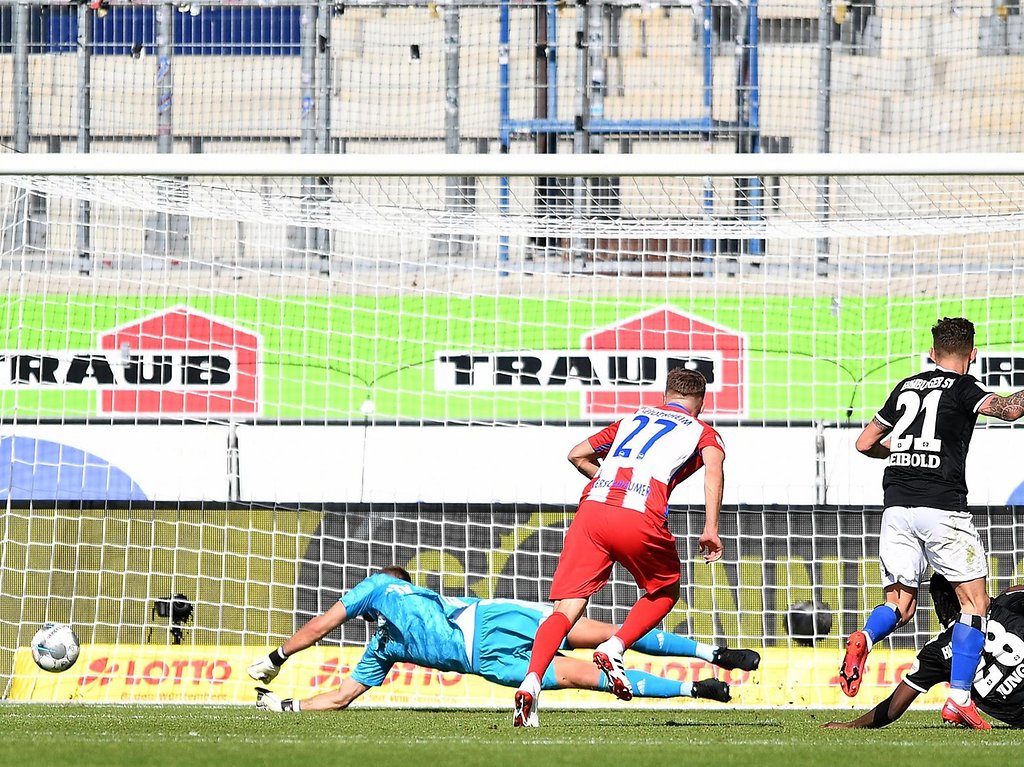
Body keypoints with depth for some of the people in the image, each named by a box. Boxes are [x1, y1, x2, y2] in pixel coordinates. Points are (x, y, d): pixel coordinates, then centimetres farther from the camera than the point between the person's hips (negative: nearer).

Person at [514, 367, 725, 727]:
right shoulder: (702, 432, 21)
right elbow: (714, 468, -2)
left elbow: (577, 455, 30)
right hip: (641, 519, -3)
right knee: (665, 592, 25)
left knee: (566, 610, -1)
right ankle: (614, 647, 1)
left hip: (591, 508, 3)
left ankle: (531, 681, -24)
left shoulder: (632, 420, 31)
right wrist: (711, 528, -7)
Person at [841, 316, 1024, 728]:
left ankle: (864, 638, -23)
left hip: (896, 506, 5)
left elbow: (865, 443, 24)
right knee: (974, 603, 4)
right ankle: (958, 699, -6)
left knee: (900, 604, 10)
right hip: (942, 506, -5)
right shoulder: (962, 389, 0)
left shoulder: (905, 388, 17)